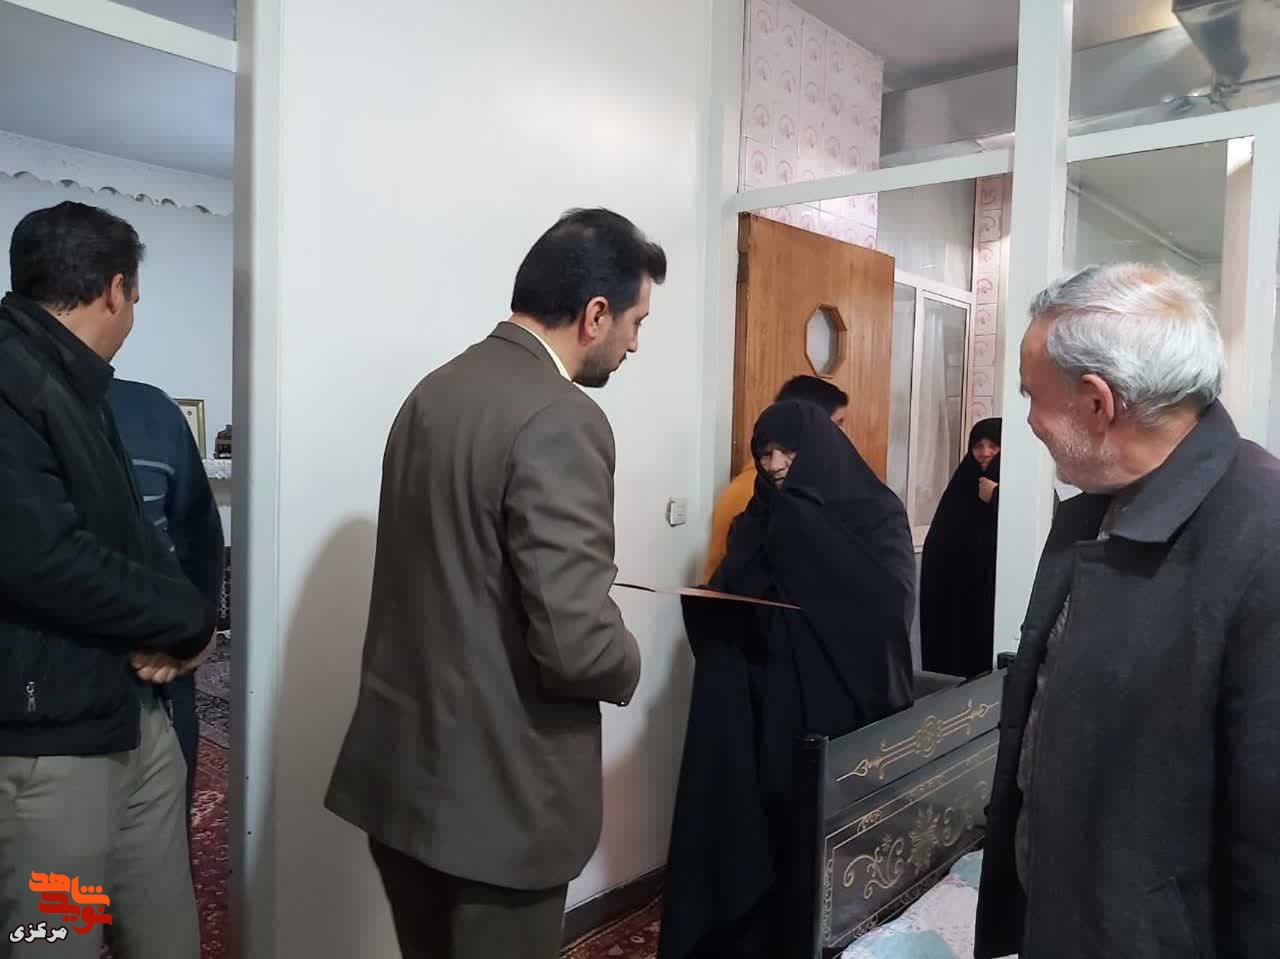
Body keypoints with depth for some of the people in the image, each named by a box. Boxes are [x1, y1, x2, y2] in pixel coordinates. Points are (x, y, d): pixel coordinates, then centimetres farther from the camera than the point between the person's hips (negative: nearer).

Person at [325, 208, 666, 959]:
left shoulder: (432, 391, 6)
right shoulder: (558, 420, -21)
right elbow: (577, 643, -26)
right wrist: (628, 666, -4)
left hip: (400, 765, 8)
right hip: (496, 791, -8)